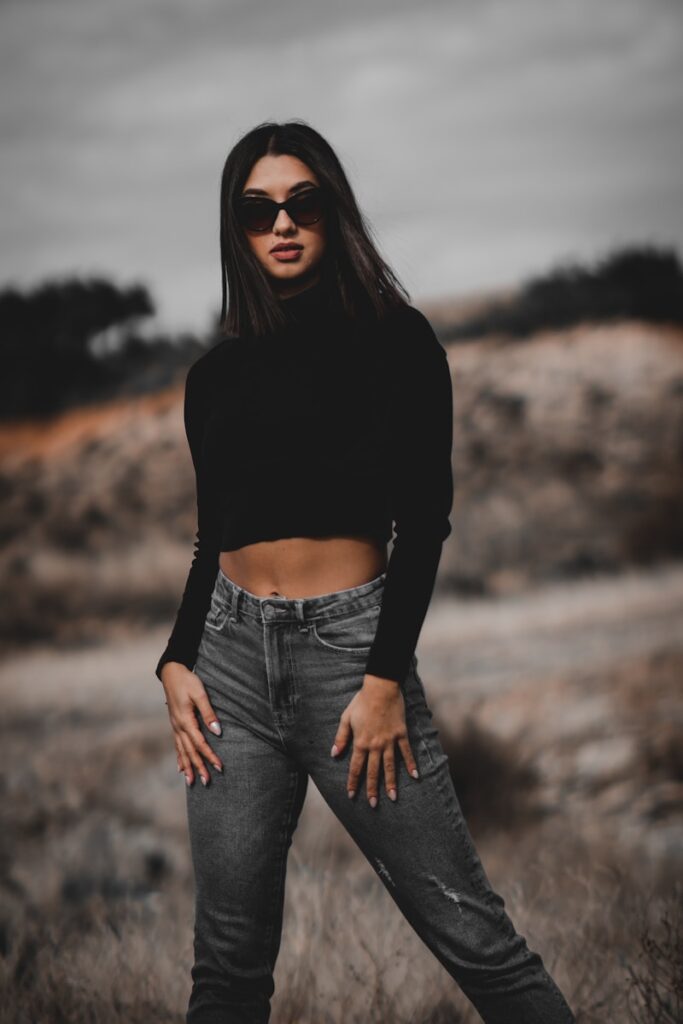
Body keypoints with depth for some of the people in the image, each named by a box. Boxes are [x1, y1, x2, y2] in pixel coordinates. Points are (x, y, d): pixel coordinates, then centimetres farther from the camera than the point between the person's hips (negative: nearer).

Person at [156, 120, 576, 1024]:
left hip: (351, 644, -4)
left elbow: (422, 519, -4)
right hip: (232, 652, 4)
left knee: (469, 931, -6)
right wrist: (177, 661, 5)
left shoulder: (393, 340, 1)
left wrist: (386, 678, -12)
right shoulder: (217, 374, 14)